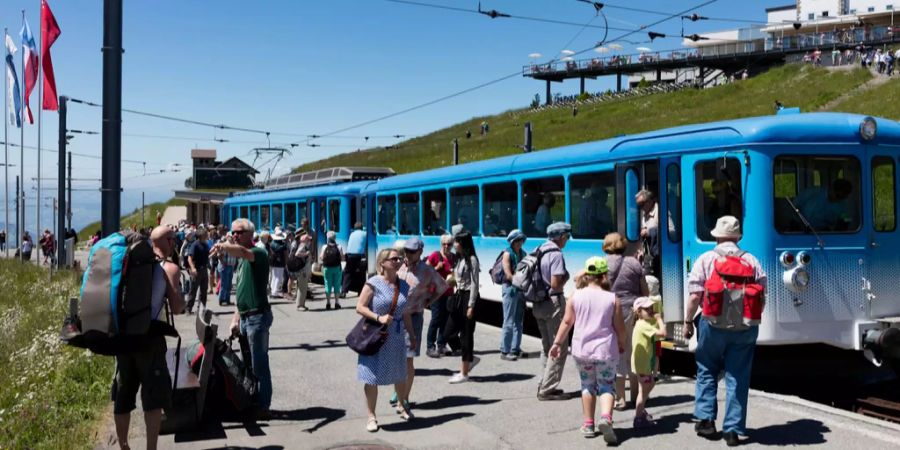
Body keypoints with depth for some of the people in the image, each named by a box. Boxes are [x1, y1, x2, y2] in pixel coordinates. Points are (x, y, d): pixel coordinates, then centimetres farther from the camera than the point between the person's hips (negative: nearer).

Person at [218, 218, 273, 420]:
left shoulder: (258, 253, -11)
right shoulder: (242, 259, 17)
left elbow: (243, 252, -37)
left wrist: (225, 247, -56)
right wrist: (236, 317, 17)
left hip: (258, 316, -9)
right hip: (245, 317, 9)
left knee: (259, 364, -5)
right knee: (248, 363, 16)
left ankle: (263, 407, 2)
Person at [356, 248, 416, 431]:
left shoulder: (403, 285, 4)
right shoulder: (373, 283, -12)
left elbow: (405, 313, 12)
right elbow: (360, 307, -13)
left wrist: (412, 335, 13)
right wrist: (378, 318, -24)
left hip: (397, 337, 5)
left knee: (400, 373, 18)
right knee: (372, 377, 1)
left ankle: (401, 405, 44)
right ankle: (371, 416, 15)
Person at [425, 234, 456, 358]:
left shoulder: (454, 258, 10)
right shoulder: (435, 256, -6)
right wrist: (437, 268, -16)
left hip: (449, 292, 5)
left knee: (446, 319, 5)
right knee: (436, 318, -8)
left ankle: (441, 345, 15)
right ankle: (430, 347, -4)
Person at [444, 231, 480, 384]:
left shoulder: (472, 259, -12)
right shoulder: (459, 259, 13)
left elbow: (474, 284, -14)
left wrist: (471, 306, -16)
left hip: (468, 297, -9)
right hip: (458, 296, 9)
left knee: (466, 335, -1)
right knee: (449, 333, 7)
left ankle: (464, 374, 6)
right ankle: (469, 358, 24)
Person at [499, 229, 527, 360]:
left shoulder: (522, 253, 12)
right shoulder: (508, 254, -8)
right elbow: (508, 275, -14)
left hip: (521, 289, 7)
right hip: (510, 288, -7)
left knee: (519, 321, 10)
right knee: (509, 321, -5)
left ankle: (515, 349, 18)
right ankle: (504, 351, 0)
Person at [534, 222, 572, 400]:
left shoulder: (538, 250, 9)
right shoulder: (556, 254, -16)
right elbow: (555, 285, -22)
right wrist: (566, 277, -4)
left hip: (538, 304, 9)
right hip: (553, 302, -9)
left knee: (547, 347, 18)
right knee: (559, 348, -2)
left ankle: (545, 385, 22)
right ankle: (547, 389, -3)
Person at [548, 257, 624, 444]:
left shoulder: (576, 296, -2)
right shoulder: (612, 298, -6)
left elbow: (567, 322, 1)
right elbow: (619, 327, -2)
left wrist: (557, 343, 11)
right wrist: (621, 344, 16)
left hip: (581, 350, 2)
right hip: (605, 350, -2)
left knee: (588, 385, 18)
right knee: (607, 386, 6)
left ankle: (588, 424, 19)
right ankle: (606, 417, -19)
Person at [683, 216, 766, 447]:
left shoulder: (706, 259, -2)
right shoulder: (751, 261, 6)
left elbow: (695, 296, -7)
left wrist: (688, 321, 4)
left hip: (713, 324, -2)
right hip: (745, 327, 2)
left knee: (707, 371, 16)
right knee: (738, 378, 6)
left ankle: (706, 419, 15)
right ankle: (733, 430, 7)